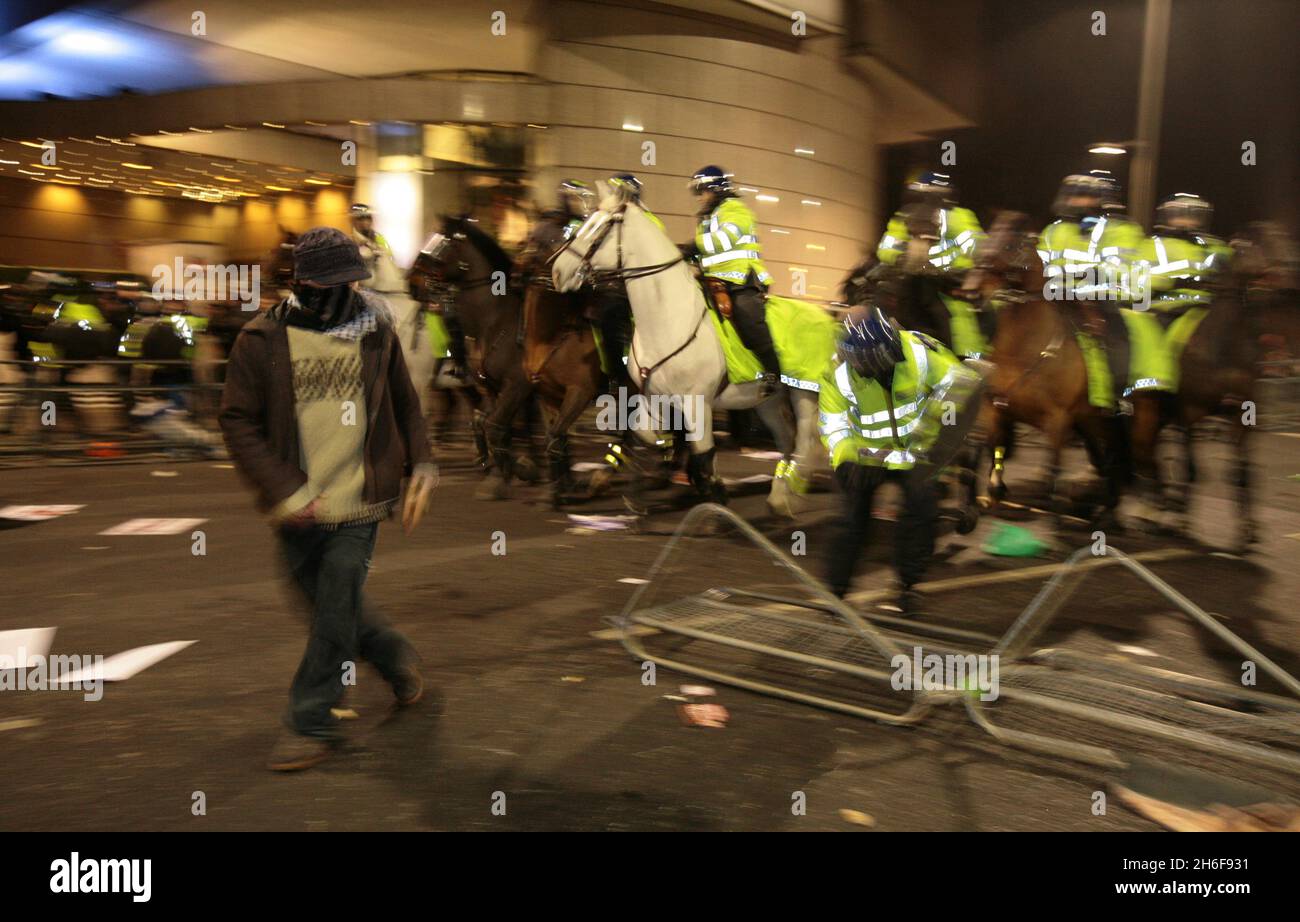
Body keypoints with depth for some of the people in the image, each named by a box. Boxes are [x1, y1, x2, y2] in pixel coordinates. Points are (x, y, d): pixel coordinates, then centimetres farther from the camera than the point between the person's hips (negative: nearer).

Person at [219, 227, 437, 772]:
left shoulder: (376, 334, 1)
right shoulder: (263, 340, -5)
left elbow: (405, 405, 13)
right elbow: (238, 421, -5)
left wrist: (421, 468, 3)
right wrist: (284, 492, -13)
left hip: (359, 504, -1)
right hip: (299, 510, 1)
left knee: (335, 612, 1)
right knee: (324, 602, 15)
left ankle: (311, 722, 15)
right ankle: (394, 656, 40)